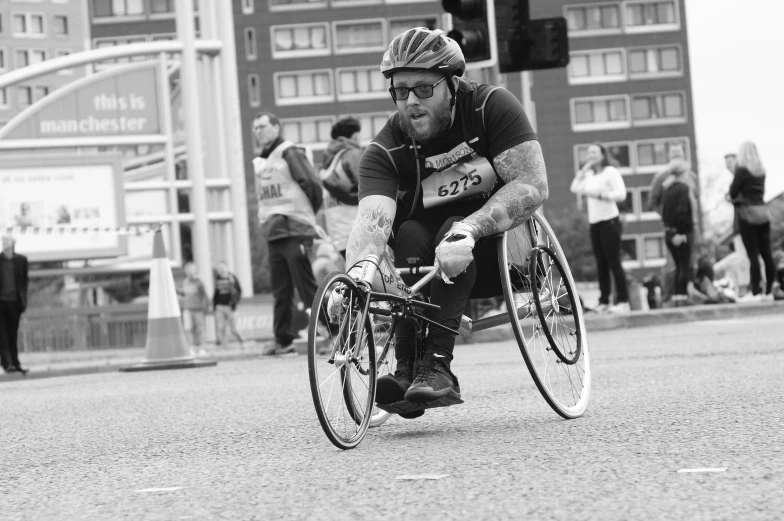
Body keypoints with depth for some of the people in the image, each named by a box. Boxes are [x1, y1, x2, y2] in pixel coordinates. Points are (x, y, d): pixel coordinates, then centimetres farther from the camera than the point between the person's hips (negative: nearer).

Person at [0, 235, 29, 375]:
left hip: (15, 301, 2)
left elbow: (24, 281, 8)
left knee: (13, 334, 8)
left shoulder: (21, 260, 3)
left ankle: (15, 364, 12)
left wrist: (23, 301, 4)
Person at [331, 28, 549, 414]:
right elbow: (372, 219, -28)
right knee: (410, 234, -29)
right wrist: (357, 271, -50)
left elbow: (533, 186, -23)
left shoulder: (491, 106, -14)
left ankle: (437, 365, -37)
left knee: (453, 229, -31)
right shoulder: (384, 151, -11)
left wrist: (467, 230, -37)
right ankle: (407, 366, -31)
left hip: (499, 241, -2)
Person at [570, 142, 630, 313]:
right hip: (594, 223, 7)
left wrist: (600, 195, -21)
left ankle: (623, 301, -10)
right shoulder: (589, 175, 15)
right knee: (601, 264, 5)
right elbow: (575, 189, 6)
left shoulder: (610, 172, -4)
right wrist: (583, 170, 4)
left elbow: (621, 194, -13)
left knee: (613, 261, -10)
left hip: (609, 221, -7)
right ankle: (604, 301, 6)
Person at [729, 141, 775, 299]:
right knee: (766, 253, 5)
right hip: (763, 211, 6)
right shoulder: (761, 170, 9)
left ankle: (756, 293, -9)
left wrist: (735, 198, 15)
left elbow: (733, 193, -6)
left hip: (748, 213, -6)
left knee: (753, 255, -7)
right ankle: (769, 291, 8)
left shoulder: (742, 170, -9)